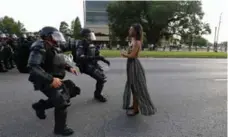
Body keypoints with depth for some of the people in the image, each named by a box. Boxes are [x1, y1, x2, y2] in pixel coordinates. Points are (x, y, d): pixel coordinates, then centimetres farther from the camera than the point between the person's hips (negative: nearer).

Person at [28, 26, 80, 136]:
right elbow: (33, 68, -30)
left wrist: (69, 68, 7)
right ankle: (60, 128, 9)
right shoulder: (40, 47, -19)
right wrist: (51, 79, -36)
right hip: (46, 82, -9)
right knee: (62, 101, -12)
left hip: (56, 79, 9)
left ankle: (40, 106, 30)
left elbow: (59, 62, 24)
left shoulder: (53, 48, 10)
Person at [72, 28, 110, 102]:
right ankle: (97, 95, 7)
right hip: (87, 66, -9)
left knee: (103, 78, 10)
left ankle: (97, 94, 28)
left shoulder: (90, 44, 10)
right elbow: (79, 57, -34)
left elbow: (96, 54, 22)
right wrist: (93, 57, -39)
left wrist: (104, 59, 13)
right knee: (101, 79, -14)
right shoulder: (81, 45, -17)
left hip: (94, 64, 9)